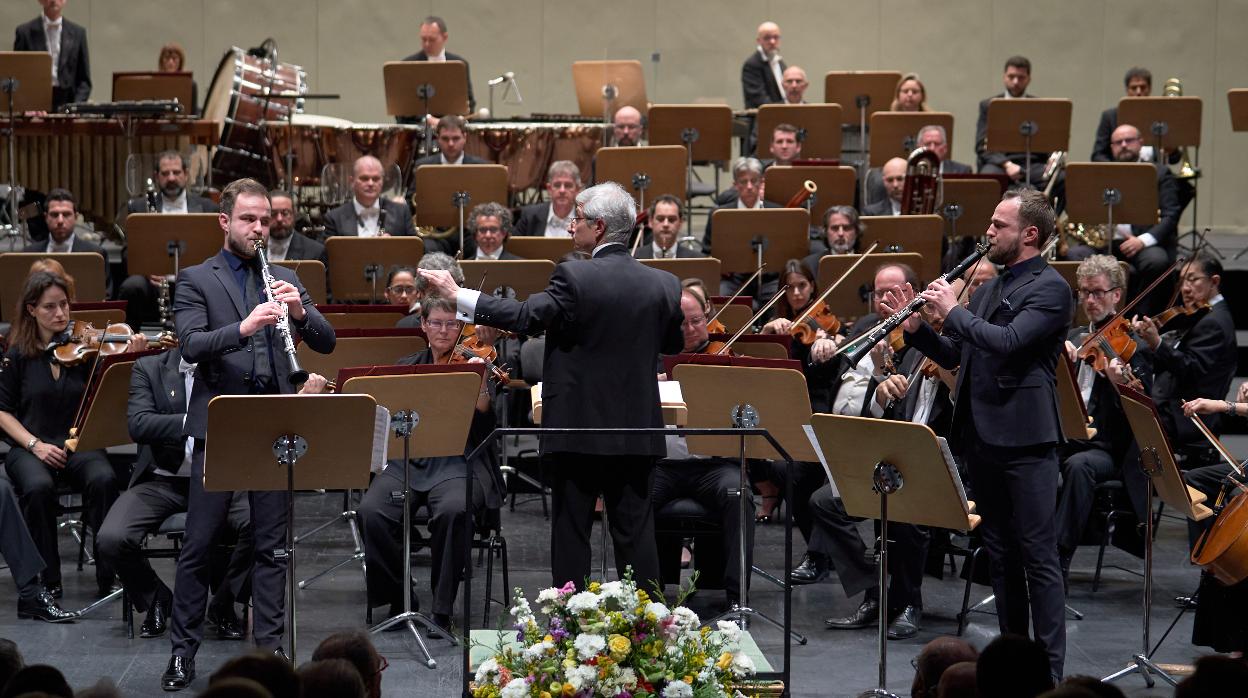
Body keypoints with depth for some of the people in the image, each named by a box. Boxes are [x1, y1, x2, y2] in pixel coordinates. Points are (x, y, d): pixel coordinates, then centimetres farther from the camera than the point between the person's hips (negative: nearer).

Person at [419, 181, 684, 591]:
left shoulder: (575, 279, -15)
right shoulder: (664, 285, 0)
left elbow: (526, 317, -17)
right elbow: (673, 344, 12)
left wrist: (458, 296, -12)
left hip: (577, 428, -4)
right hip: (638, 432, 4)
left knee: (571, 532, 7)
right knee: (635, 533, 8)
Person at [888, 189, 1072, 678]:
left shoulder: (1050, 288, -8)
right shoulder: (990, 288, 18)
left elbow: (1008, 341, -23)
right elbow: (953, 356, 20)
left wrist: (953, 311, -13)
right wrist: (915, 327, 4)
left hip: (1025, 437, -8)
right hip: (982, 436, 8)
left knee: (1038, 555, -6)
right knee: (1000, 552, 13)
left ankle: (1050, 669, -4)